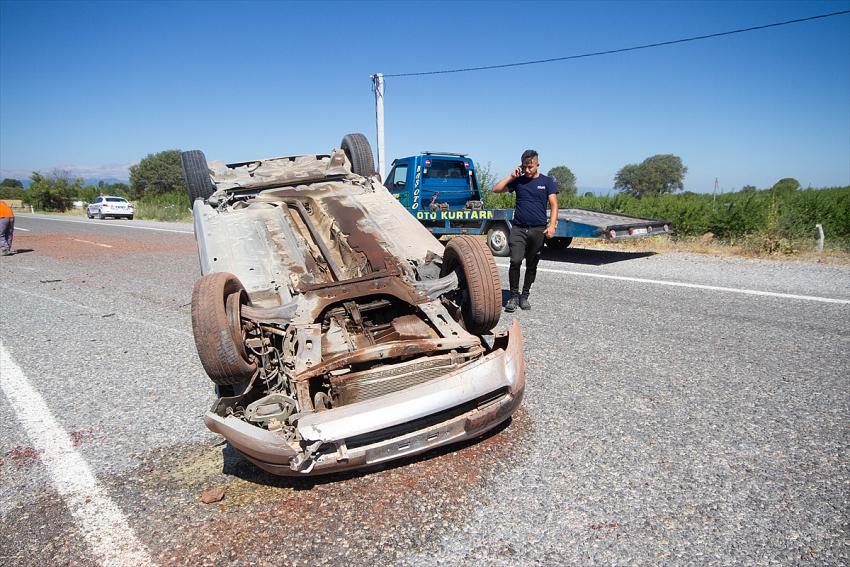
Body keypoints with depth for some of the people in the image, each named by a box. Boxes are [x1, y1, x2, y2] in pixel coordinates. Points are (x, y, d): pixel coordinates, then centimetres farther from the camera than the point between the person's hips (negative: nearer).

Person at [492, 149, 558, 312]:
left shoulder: (547, 182, 7)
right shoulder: (518, 181, 10)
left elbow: (554, 205, 0)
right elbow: (496, 189, 7)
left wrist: (552, 226, -13)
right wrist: (511, 177, 0)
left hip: (538, 230, 0)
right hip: (518, 229, 0)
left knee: (532, 266, 8)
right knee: (515, 261, -15)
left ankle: (524, 296, 21)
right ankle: (514, 296, -2)